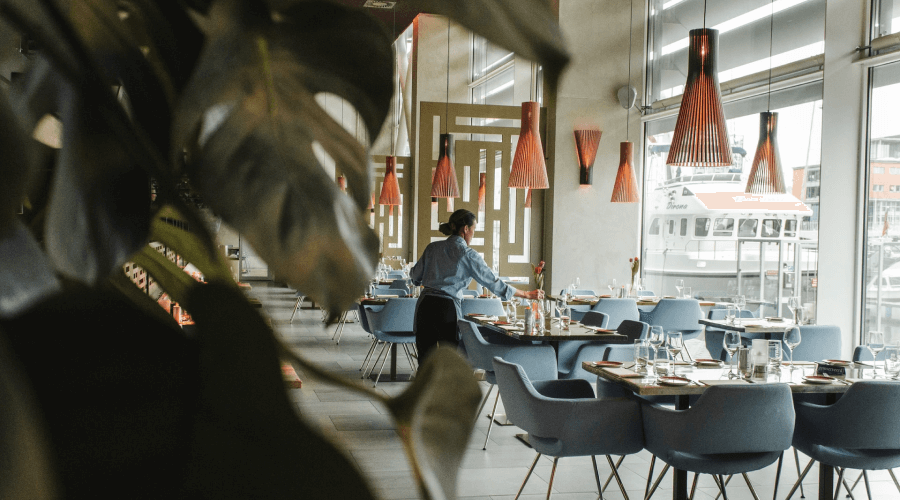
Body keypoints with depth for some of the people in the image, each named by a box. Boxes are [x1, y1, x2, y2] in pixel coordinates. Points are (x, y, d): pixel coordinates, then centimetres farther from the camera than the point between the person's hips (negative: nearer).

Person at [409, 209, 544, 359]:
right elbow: (493, 282, -3)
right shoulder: (468, 254, -4)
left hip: (425, 304, 4)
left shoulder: (433, 248, 8)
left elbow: (415, 276, 15)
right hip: (447, 307, -4)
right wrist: (527, 295, 5)